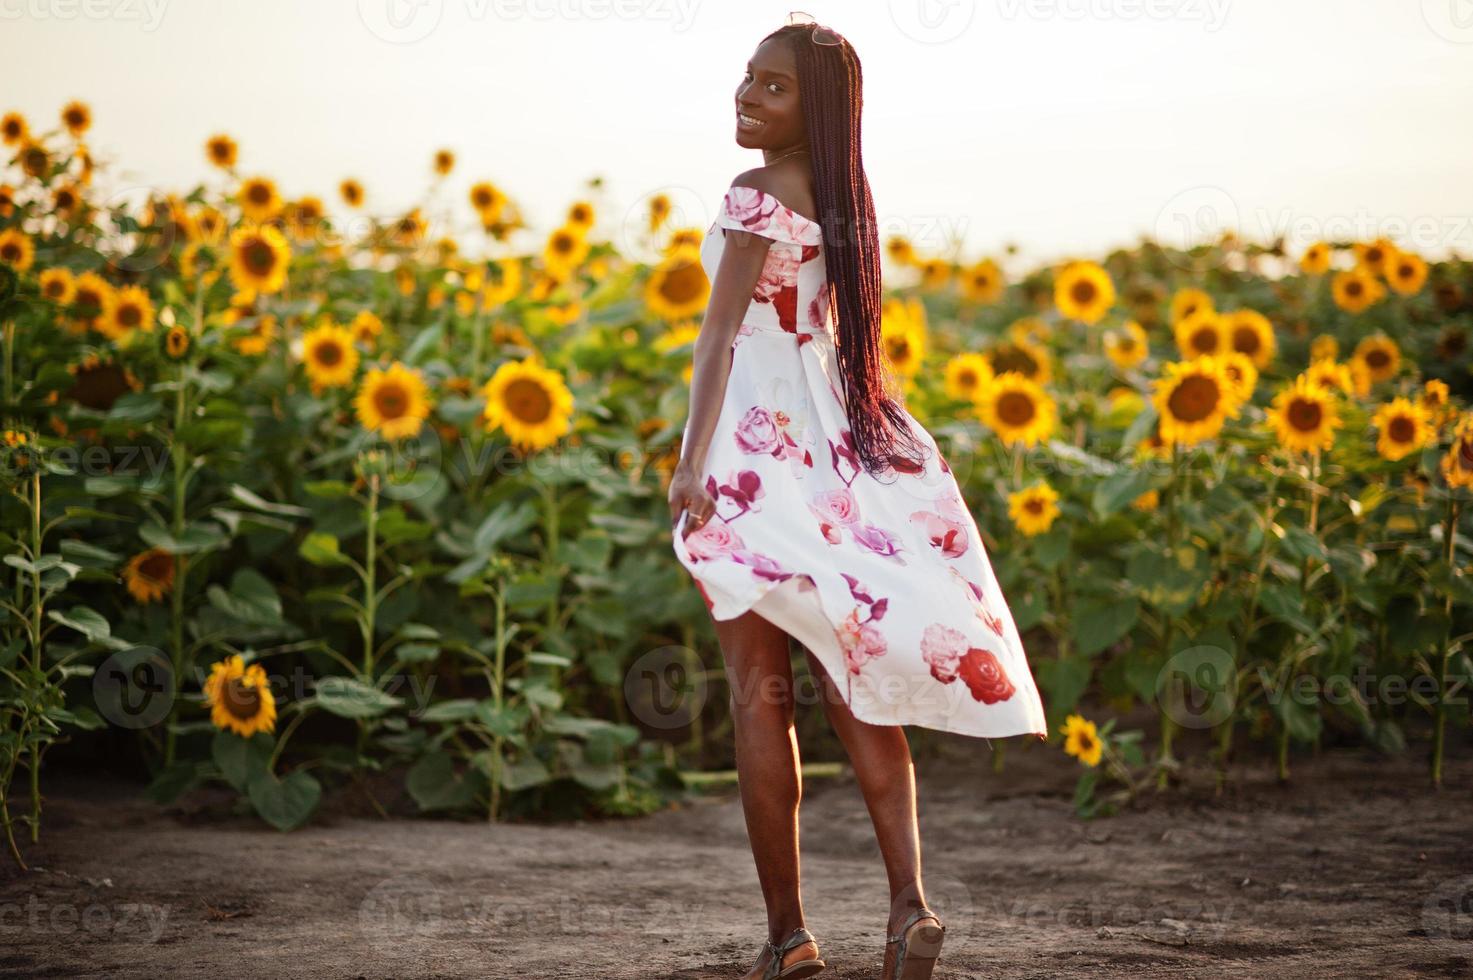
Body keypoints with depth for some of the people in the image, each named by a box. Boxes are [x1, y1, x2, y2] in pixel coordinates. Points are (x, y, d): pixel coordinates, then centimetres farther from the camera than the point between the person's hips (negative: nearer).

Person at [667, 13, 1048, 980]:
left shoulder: (756, 198, -13)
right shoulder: (846, 198, 10)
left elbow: (722, 331, -22)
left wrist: (692, 458, -28)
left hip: (753, 445, -7)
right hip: (836, 445, 7)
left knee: (760, 693, 0)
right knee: (852, 678, 11)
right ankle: (909, 896, -5)